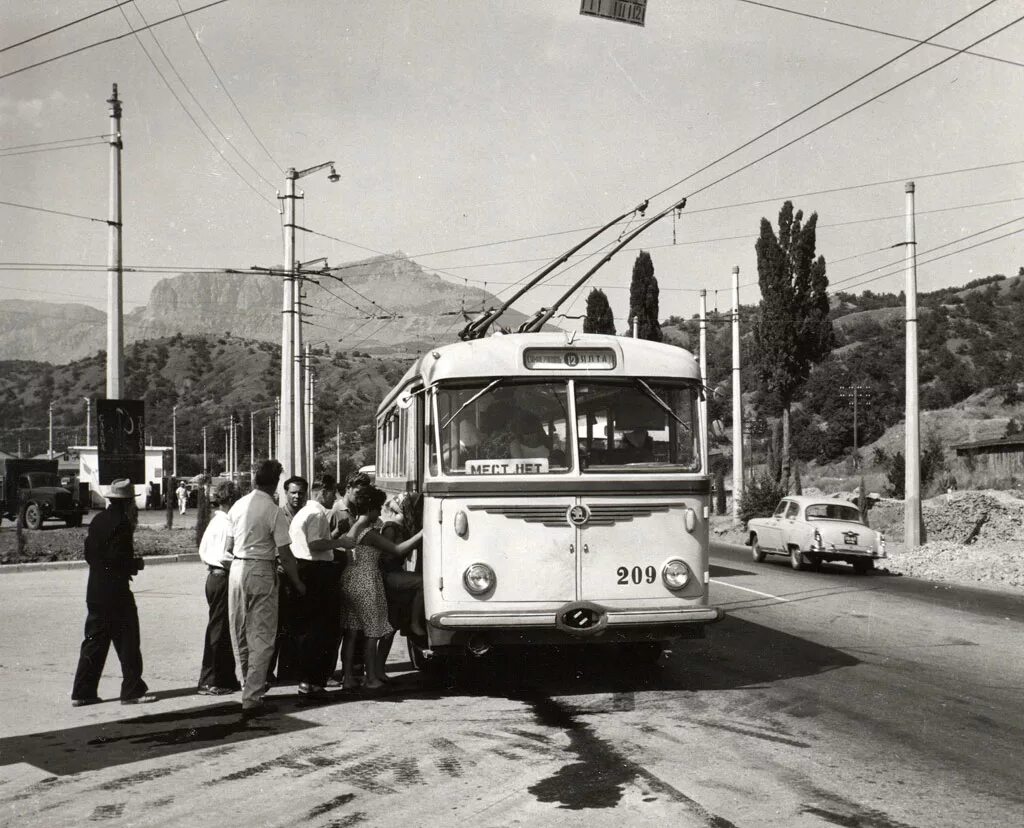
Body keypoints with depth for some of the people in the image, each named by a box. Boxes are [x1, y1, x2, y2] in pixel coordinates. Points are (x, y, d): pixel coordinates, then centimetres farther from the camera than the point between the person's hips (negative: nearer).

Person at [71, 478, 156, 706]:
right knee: (127, 643, 0)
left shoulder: (98, 521, 11)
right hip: (116, 591, -8)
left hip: (95, 591, 8)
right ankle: (132, 691, 3)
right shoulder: (121, 523, -14)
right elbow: (119, 559, -21)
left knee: (94, 642, 12)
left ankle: (82, 692, 13)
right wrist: (137, 564, -3)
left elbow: (89, 554, 14)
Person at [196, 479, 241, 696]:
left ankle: (226, 678, 23)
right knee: (218, 629, -3)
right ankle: (209, 682, 2)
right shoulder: (226, 523, -17)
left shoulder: (214, 521, 12)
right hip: (223, 577, -10)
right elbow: (224, 555, -23)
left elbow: (202, 551, 16)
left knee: (222, 628, 15)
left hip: (213, 575, 10)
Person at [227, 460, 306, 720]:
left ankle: (251, 684, 31)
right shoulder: (274, 511, -13)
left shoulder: (238, 505, 4)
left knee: (240, 633, 16)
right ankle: (252, 697, -4)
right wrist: (297, 583, 0)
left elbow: (230, 545, 11)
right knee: (261, 637, 0)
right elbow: (284, 554, -11)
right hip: (261, 571, -6)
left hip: (236, 568, 6)